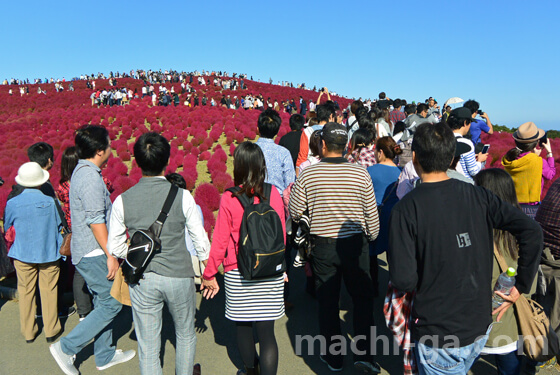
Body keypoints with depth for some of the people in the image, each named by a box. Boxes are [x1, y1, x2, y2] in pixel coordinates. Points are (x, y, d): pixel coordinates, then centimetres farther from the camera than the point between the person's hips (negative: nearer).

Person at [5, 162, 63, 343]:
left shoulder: (13, 203, -9)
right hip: (49, 253, -1)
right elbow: (59, 226, 1)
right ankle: (51, 330, 19)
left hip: (23, 255, 1)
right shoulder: (50, 202, -12)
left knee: (26, 292, 14)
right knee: (49, 291, 10)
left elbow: (7, 227, 7)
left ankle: (28, 332, 25)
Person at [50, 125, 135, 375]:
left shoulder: (82, 171, 12)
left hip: (87, 252, 10)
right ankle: (67, 347, 9)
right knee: (111, 303, -1)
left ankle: (104, 355, 28)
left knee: (103, 303, 17)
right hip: (94, 253, -10)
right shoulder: (90, 177, -20)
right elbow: (96, 220, -23)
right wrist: (111, 255, -20)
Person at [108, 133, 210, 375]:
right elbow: (200, 239, -6)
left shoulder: (122, 200, -7)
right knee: (185, 334, 24)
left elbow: (115, 247, 1)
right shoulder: (182, 196, -13)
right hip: (179, 276, -1)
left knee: (148, 347, 14)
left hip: (142, 280, 1)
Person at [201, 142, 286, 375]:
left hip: (238, 274, -1)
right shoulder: (274, 194, -6)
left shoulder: (229, 199, -13)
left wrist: (209, 274, 5)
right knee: (266, 331, 7)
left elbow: (220, 241, -8)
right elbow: (281, 235, 4)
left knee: (243, 327, 21)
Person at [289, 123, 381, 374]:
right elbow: (371, 214, -3)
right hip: (355, 245, 0)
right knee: (362, 299, 17)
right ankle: (362, 354, 20)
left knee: (327, 303, 14)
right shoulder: (360, 174, -10)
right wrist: (371, 237, 15)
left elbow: (294, 213, -4)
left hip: (323, 246, 0)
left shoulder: (307, 174, -11)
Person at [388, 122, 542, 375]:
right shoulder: (478, 196, -6)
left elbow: (403, 280, -23)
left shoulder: (407, 208, -20)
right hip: (480, 326, 5)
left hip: (437, 335, -4)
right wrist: (521, 286, 1)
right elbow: (532, 232, -8)